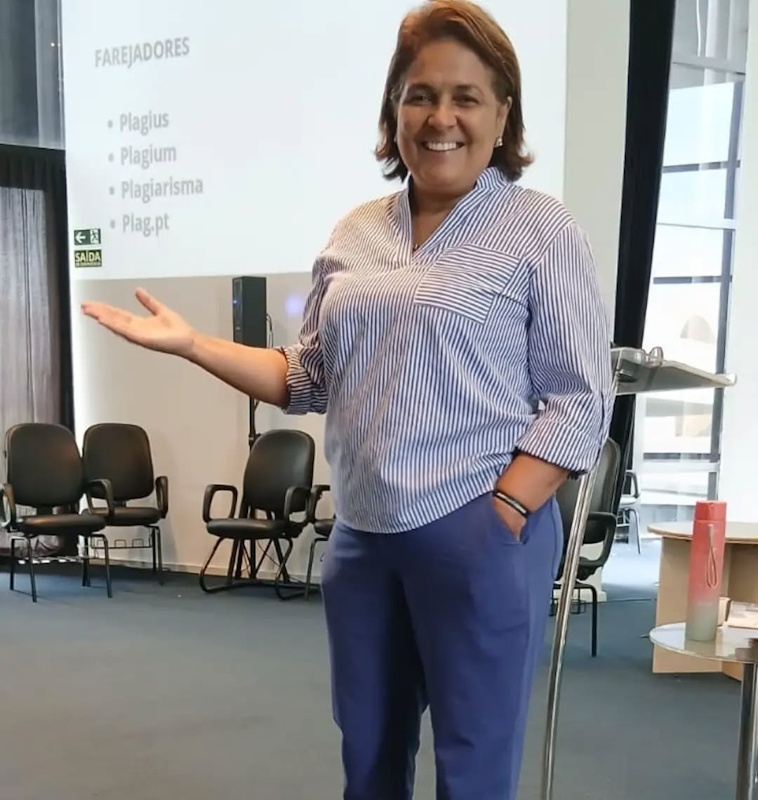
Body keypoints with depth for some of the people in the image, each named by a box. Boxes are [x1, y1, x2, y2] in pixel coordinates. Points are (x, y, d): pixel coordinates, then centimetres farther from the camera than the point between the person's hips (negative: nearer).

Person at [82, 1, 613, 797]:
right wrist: (191, 344, 3)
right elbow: (311, 379, 13)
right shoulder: (354, 233, 10)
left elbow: (579, 402, -7)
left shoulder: (541, 230, -4)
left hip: (479, 536, -4)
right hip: (362, 536, 5)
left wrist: (501, 518, -16)